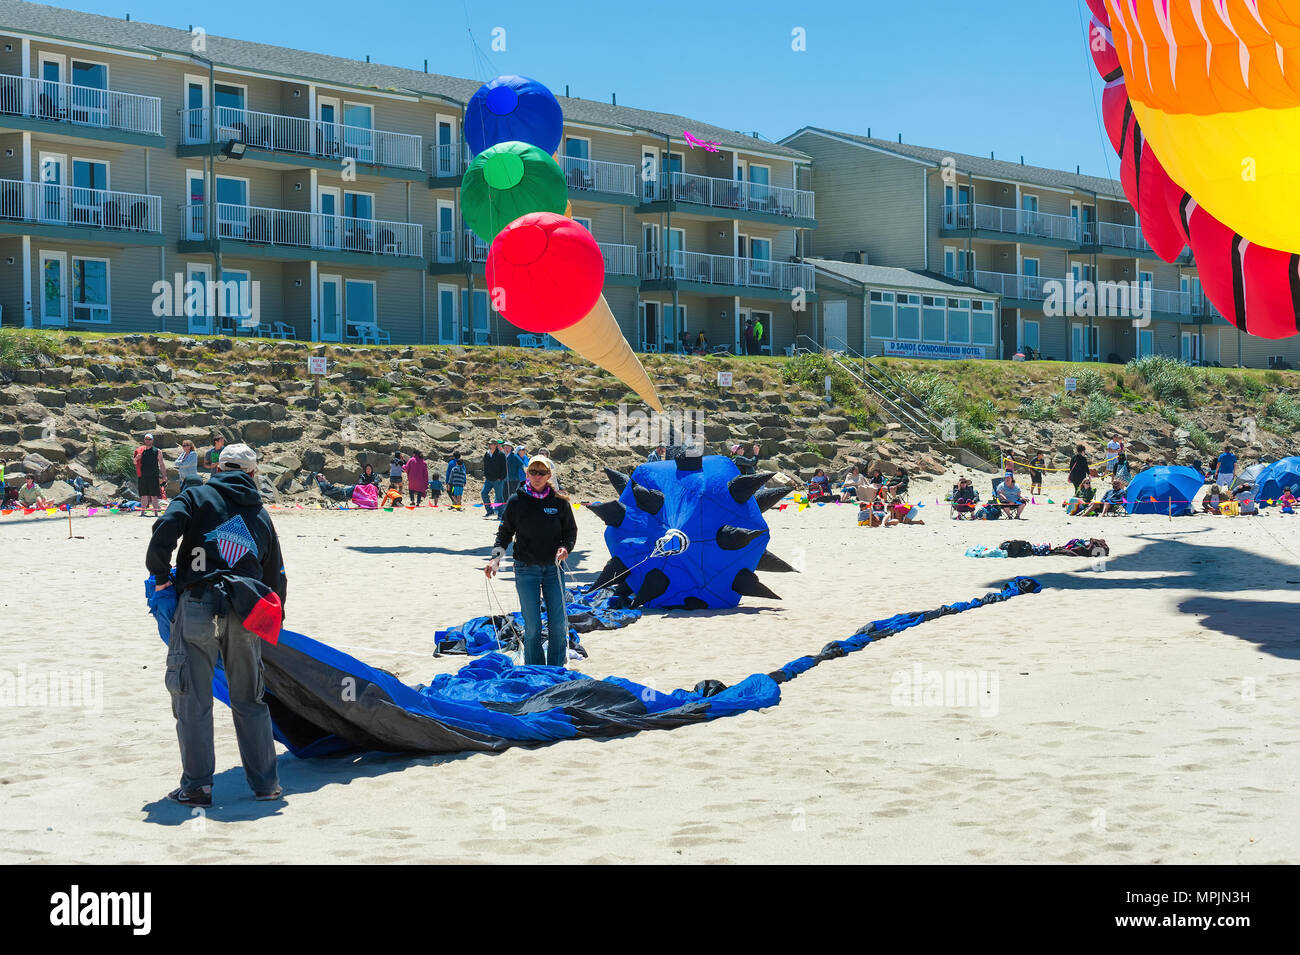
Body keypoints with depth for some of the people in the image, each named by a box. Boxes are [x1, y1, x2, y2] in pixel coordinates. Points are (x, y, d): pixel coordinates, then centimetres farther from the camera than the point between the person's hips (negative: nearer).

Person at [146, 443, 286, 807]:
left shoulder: (196, 497, 8)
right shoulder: (261, 515, 19)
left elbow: (165, 530, -11)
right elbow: (276, 577, 21)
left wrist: (160, 575, 3)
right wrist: (274, 619, 34)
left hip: (198, 606, -3)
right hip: (245, 613, 4)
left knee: (192, 699, 4)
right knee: (249, 701, 13)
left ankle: (197, 785, 4)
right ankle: (265, 783, 15)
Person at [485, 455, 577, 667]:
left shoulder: (560, 502, 2)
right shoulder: (516, 502, 1)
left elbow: (571, 531, 10)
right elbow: (504, 533, 7)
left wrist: (565, 547, -10)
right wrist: (495, 559, -6)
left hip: (553, 568, 1)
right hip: (526, 570, -1)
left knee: (558, 624, 1)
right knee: (532, 626, -1)